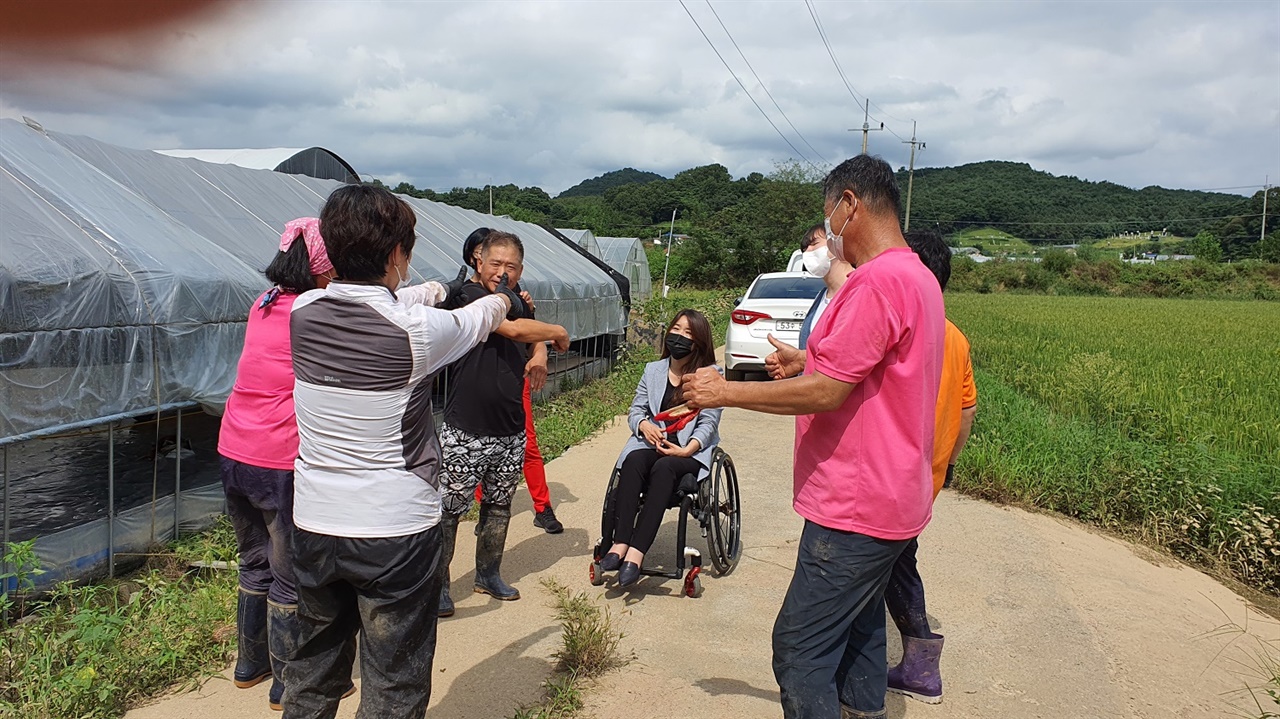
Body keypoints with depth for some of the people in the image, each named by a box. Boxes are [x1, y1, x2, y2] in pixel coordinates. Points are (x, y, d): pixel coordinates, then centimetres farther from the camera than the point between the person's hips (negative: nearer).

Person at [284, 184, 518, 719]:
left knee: (311, 675, 22)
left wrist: (439, 288, 35)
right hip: (396, 534, -5)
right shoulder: (417, 331, -18)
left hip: (314, 528, 5)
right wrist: (503, 298, 29)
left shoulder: (303, 311, -5)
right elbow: (483, 318, 4)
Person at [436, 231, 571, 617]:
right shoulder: (470, 295, -13)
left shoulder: (518, 304, 11)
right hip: (465, 434, -7)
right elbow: (513, 329, -27)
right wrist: (559, 332, -12)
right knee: (449, 510, 1)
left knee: (499, 506, 18)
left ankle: (489, 574, 34)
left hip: (510, 433, 7)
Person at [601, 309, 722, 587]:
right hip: (652, 443, 3)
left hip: (691, 452, -3)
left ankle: (637, 551, -42)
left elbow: (708, 423, -4)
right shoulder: (653, 370, 16)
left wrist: (687, 449, -20)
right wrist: (645, 425, -9)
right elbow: (635, 410, 14)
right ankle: (620, 543, -39)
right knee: (633, 462, -31)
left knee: (664, 468, -36)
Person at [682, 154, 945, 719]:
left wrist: (727, 392, -15)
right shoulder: (917, 277, 14)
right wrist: (806, 367, 20)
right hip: (888, 500, 11)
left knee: (800, 649, -5)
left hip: (855, 508, -11)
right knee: (858, 634, 20)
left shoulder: (879, 280, -20)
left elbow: (827, 392, -23)